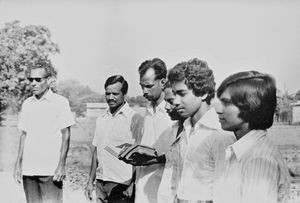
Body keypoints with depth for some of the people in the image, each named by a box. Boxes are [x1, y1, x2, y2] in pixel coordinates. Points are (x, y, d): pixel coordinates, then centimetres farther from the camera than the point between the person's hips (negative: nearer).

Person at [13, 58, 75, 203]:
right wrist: (18, 164, 11)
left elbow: (66, 135, -4)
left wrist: (61, 165, -10)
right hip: (28, 169, 5)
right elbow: (24, 135, 15)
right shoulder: (27, 104, 11)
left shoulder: (60, 102, -4)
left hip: (51, 170, -5)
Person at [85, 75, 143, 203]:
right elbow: (96, 152, 15)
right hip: (101, 184, 5)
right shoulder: (101, 119, 10)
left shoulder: (135, 119, -8)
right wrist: (90, 181, 12)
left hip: (121, 185, -5)